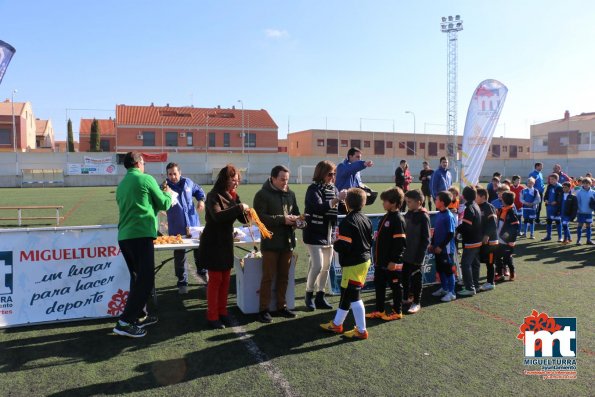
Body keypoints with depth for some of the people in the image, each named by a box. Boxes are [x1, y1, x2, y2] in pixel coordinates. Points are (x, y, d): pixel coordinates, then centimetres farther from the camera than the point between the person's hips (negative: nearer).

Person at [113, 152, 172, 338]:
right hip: (141, 235, -8)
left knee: (137, 277, 18)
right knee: (146, 280, -5)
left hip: (124, 236, 8)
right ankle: (125, 322, -8)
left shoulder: (121, 184, 17)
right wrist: (168, 194, 23)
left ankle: (140, 315, 25)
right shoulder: (146, 179, -4)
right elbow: (164, 204, 1)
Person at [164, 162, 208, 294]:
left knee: (200, 248, 14)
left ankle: (202, 272, 39)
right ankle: (182, 282, 20)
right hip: (177, 229, -3)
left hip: (194, 224, 3)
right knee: (179, 255, 6)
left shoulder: (188, 182, 1)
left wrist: (201, 200, -1)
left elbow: (199, 191, 18)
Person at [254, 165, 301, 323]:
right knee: (268, 277, 0)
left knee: (284, 276, 13)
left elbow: (296, 212, 17)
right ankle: (264, 309, 10)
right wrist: (282, 219, -22)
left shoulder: (290, 194, 9)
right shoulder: (262, 195, -9)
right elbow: (260, 217, -18)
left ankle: (281, 306, 25)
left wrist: (295, 219, -7)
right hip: (270, 242, -6)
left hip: (288, 241, 6)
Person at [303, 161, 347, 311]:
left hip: (329, 234, 7)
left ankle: (320, 297, 22)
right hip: (315, 234, -7)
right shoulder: (313, 189, -11)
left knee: (326, 267, 10)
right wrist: (337, 199, -33)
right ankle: (309, 295, 10)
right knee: (317, 266, -10)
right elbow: (319, 207, -27)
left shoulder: (333, 189, 9)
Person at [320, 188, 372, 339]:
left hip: (353, 265, -9)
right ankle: (336, 324, 30)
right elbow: (370, 241, 14)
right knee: (346, 294, 18)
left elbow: (342, 246, -25)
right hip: (364, 260, 9)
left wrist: (335, 243, -6)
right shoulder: (366, 219, 7)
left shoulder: (347, 222, -21)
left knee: (353, 296, 1)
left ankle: (361, 331, 11)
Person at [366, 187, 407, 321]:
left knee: (395, 286, 7)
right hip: (380, 261, 9)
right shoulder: (385, 217, 11)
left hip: (392, 263, -9)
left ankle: (397, 312, 21)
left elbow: (400, 242, -20)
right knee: (379, 285, 14)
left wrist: (394, 261, -20)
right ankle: (379, 311, 26)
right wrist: (376, 257, 18)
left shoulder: (398, 219, -17)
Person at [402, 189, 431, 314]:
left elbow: (426, 239, -15)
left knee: (416, 279, 4)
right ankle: (405, 297, 31)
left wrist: (420, 256, -16)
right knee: (405, 276, 15)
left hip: (416, 255, -7)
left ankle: (417, 302, 16)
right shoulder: (408, 214, 6)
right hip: (406, 253, 7)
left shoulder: (423, 217, -15)